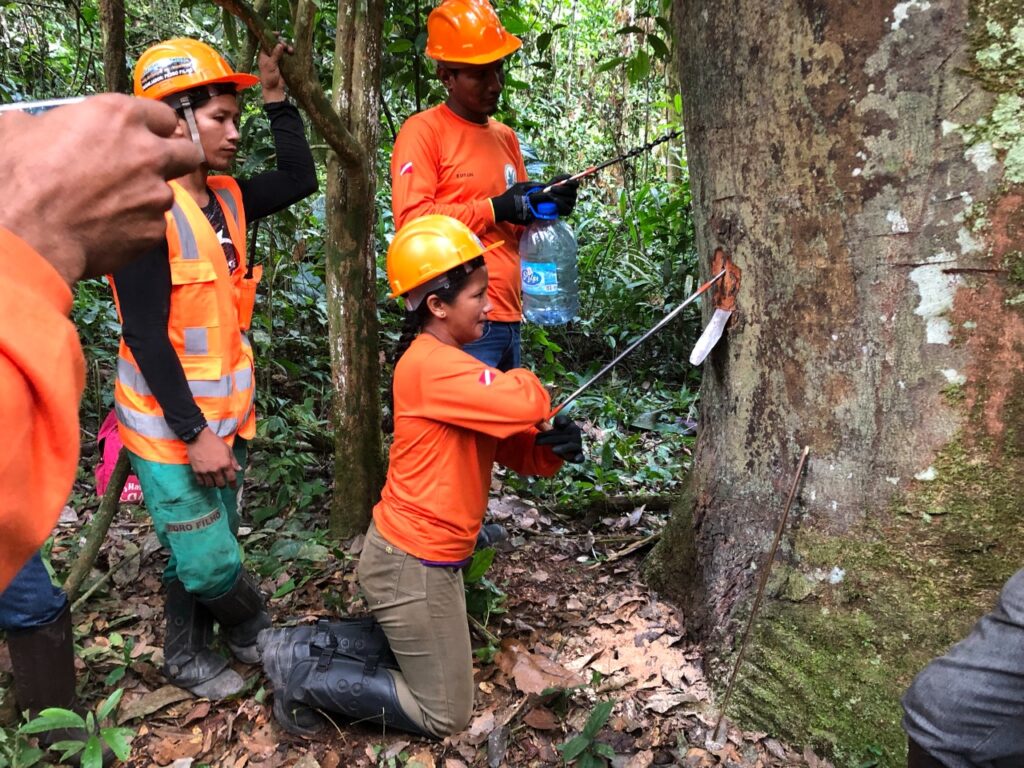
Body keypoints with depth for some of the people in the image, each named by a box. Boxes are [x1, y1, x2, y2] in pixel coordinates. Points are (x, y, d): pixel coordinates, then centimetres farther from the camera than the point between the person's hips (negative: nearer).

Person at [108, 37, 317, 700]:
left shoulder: (226, 199, 4)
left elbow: (300, 178, 14)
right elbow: (145, 336, -22)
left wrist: (278, 97, 6)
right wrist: (196, 432, -21)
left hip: (224, 417, 7)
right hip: (172, 427, -7)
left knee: (205, 550, 18)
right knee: (210, 562, 1)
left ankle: (189, 657, 37)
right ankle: (256, 631, 30)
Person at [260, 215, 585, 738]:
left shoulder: (451, 364, 7)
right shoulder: (432, 365, -23)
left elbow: (515, 449, 7)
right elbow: (524, 405, -35)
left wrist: (553, 447, -15)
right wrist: (528, 384, -12)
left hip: (423, 556, 9)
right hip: (413, 564, -9)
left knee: (416, 649, 31)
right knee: (444, 714, 8)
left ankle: (301, 648, 24)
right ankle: (306, 679, 10)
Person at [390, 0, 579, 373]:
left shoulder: (505, 136, 19)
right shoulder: (422, 132, -5)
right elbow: (412, 219, -16)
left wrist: (546, 203, 3)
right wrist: (496, 208, -17)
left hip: (508, 319, 8)